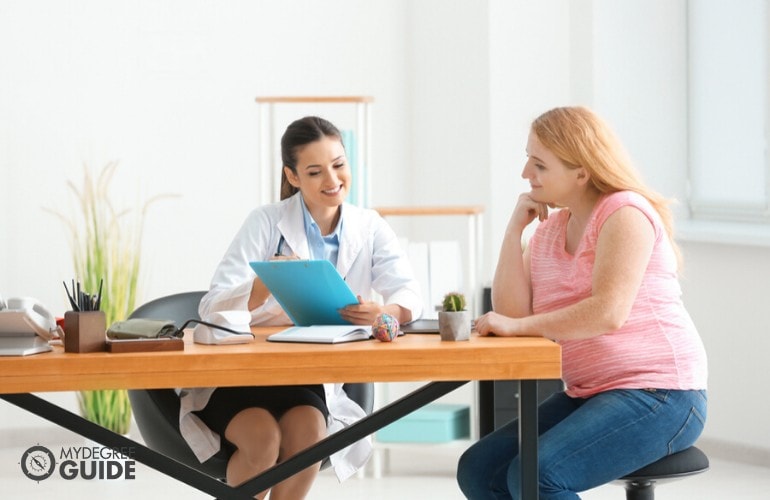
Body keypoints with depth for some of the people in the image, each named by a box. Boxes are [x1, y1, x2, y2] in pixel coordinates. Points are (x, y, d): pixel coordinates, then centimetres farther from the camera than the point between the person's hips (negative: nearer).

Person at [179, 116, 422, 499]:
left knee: (308, 429, -29)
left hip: (310, 382, 2)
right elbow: (211, 309, -17)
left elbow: (410, 295, -12)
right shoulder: (266, 222, -8)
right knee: (263, 436, -31)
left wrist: (386, 312, -37)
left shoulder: (369, 229, 3)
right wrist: (266, 282, -37)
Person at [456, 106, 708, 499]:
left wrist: (518, 326, -20)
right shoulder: (550, 228, 13)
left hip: (658, 396, -9)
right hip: (587, 394, 9)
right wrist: (514, 228, -2)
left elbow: (608, 313, -25)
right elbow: (511, 313, 2)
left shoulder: (625, 213, -11)